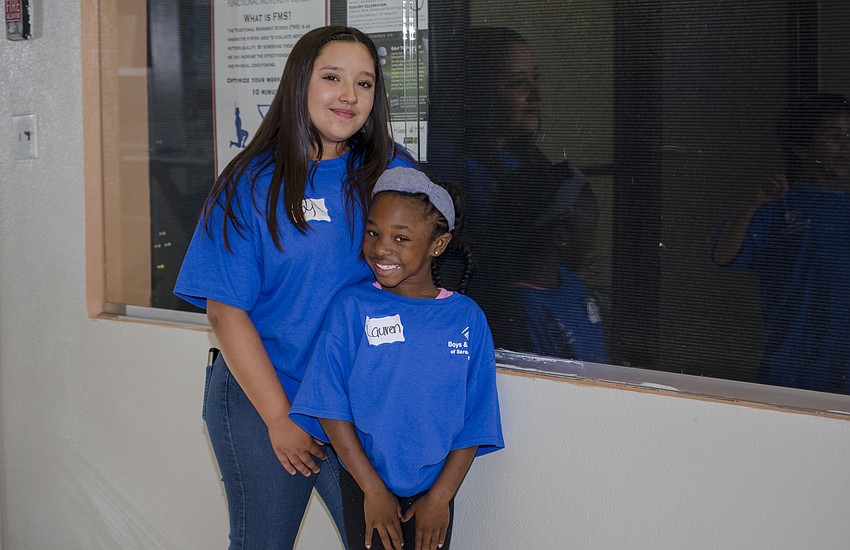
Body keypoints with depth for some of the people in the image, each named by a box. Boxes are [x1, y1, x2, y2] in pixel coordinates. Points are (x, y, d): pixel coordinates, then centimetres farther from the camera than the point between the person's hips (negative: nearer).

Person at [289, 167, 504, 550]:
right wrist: (373, 489, -10)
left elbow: (474, 423, 0)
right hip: (365, 486, -1)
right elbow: (331, 408, -8)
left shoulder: (466, 318, -3)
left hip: (433, 492, 1)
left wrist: (441, 496, -5)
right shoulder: (351, 308, -6)